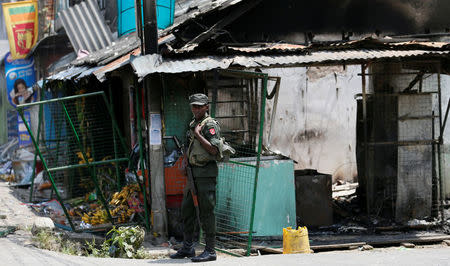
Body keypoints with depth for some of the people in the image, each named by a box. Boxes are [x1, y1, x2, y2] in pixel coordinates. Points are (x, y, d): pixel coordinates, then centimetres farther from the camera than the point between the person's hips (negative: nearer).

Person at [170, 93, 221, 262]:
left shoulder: (210, 125, -10)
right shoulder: (193, 124, 17)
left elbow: (214, 150, -21)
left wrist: (198, 134, -17)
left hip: (206, 173, -9)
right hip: (193, 172, 9)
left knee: (206, 212, -7)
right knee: (187, 210, 12)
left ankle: (210, 251, -3)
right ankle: (187, 248, 21)